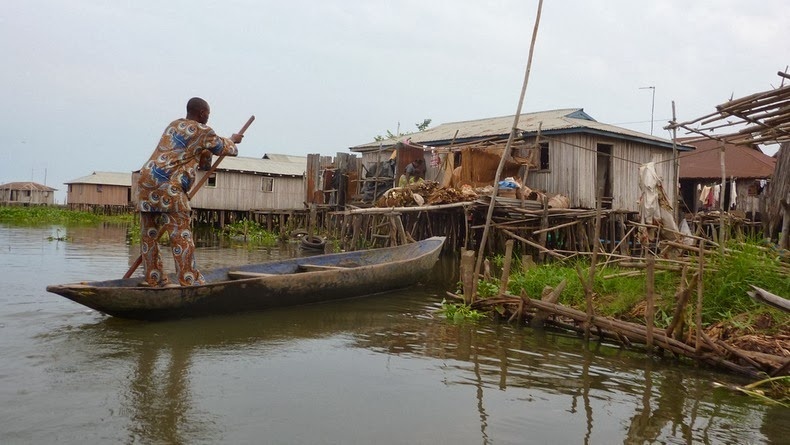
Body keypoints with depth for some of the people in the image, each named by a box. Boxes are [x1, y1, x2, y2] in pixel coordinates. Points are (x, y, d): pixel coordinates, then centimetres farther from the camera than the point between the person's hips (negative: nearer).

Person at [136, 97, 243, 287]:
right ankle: (189, 280, -3)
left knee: (148, 233, 10)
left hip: (146, 179, 8)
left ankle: (153, 279, 16)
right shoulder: (203, 131, 3)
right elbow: (224, 148, 20)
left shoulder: (173, 125, 24)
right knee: (180, 233, -5)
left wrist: (204, 162, 51)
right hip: (168, 186, -8)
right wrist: (233, 140, 40)